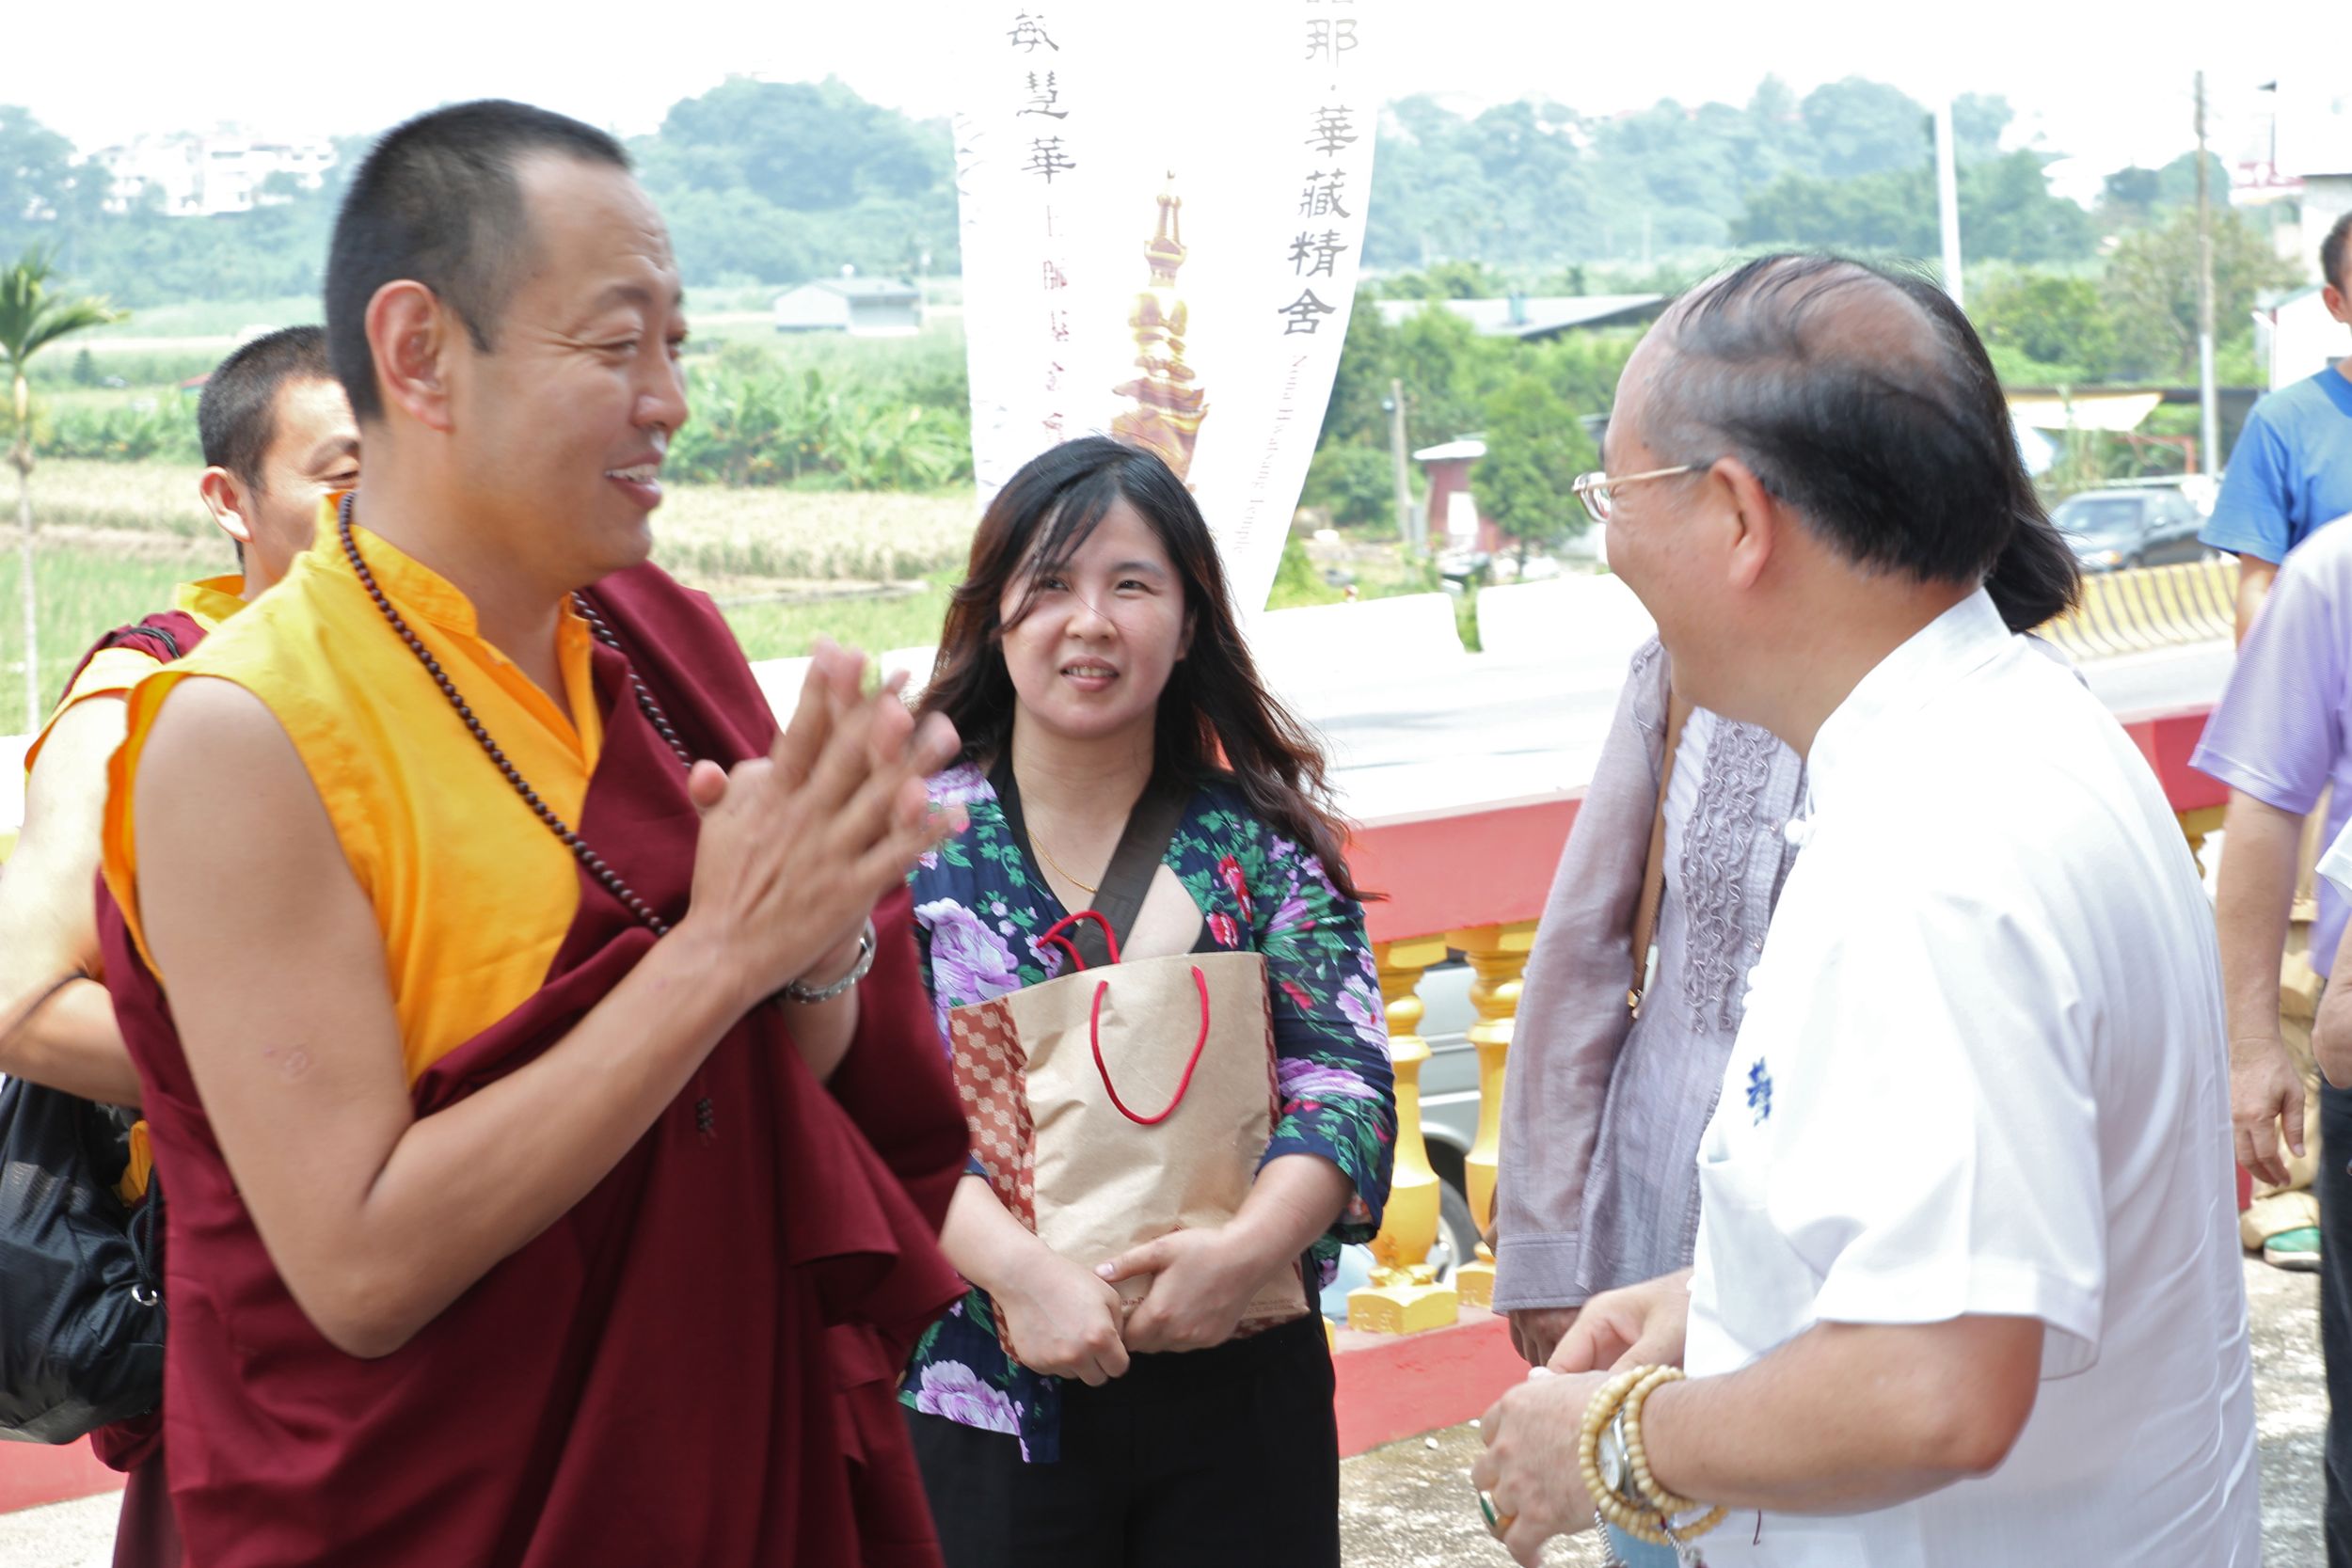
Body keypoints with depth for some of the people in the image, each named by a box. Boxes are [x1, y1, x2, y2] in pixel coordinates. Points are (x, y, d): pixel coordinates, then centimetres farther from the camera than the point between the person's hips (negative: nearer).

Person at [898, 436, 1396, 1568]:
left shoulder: (1263, 839, 4)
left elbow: (1346, 1083, -3)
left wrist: (1249, 1244, -21)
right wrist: (1020, 1270, -24)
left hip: (1241, 1388, 2)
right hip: (986, 1405, -1)